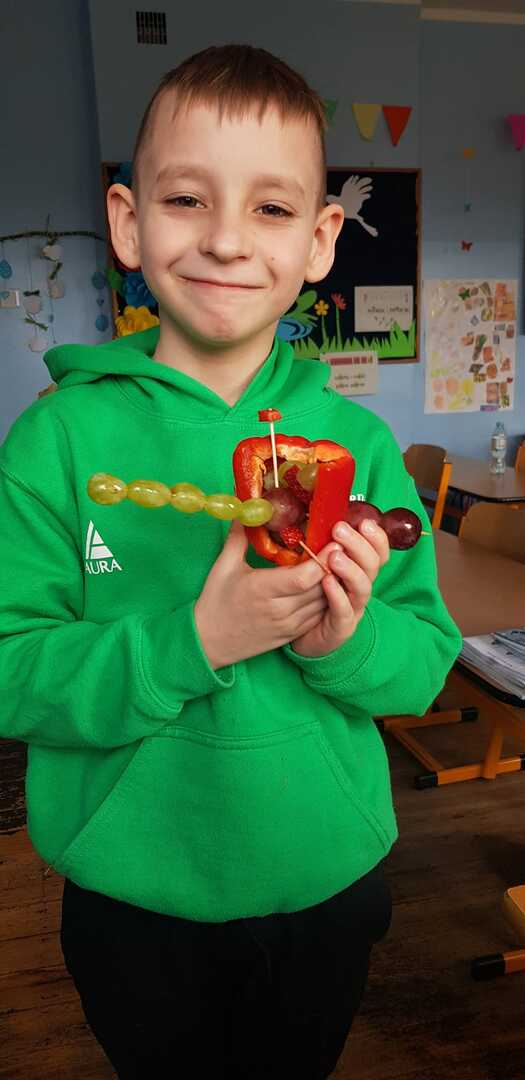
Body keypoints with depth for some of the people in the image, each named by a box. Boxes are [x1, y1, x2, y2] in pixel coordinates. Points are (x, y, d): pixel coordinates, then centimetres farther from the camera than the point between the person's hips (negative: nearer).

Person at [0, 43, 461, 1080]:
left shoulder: (356, 440, -8)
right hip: (133, 906, -1)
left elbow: (428, 658, -4)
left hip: (329, 888, 3)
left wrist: (350, 641, -25)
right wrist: (193, 639, -30)